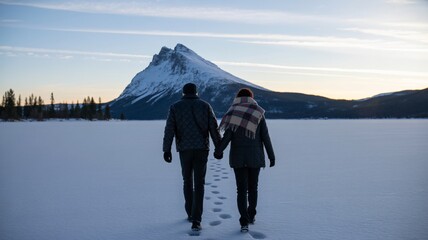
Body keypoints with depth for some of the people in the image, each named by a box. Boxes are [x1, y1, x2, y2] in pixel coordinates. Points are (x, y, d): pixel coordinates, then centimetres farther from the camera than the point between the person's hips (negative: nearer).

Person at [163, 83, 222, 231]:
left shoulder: (175, 107, 3)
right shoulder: (205, 106, 3)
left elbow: (169, 130, -4)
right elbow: (214, 128, 0)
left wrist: (167, 150, -1)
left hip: (184, 149, 1)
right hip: (201, 149, -1)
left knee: (187, 181, 19)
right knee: (199, 184, 1)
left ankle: (190, 214, 27)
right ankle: (196, 221, -6)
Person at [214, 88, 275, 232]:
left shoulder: (232, 114, -2)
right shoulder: (258, 113, 0)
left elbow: (227, 136, -10)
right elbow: (265, 136, -3)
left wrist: (218, 151, 1)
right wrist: (271, 156, 3)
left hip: (238, 156, -1)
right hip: (255, 156, 1)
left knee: (242, 190, 4)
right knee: (253, 187, 19)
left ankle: (244, 222, -4)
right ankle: (251, 215, 31)